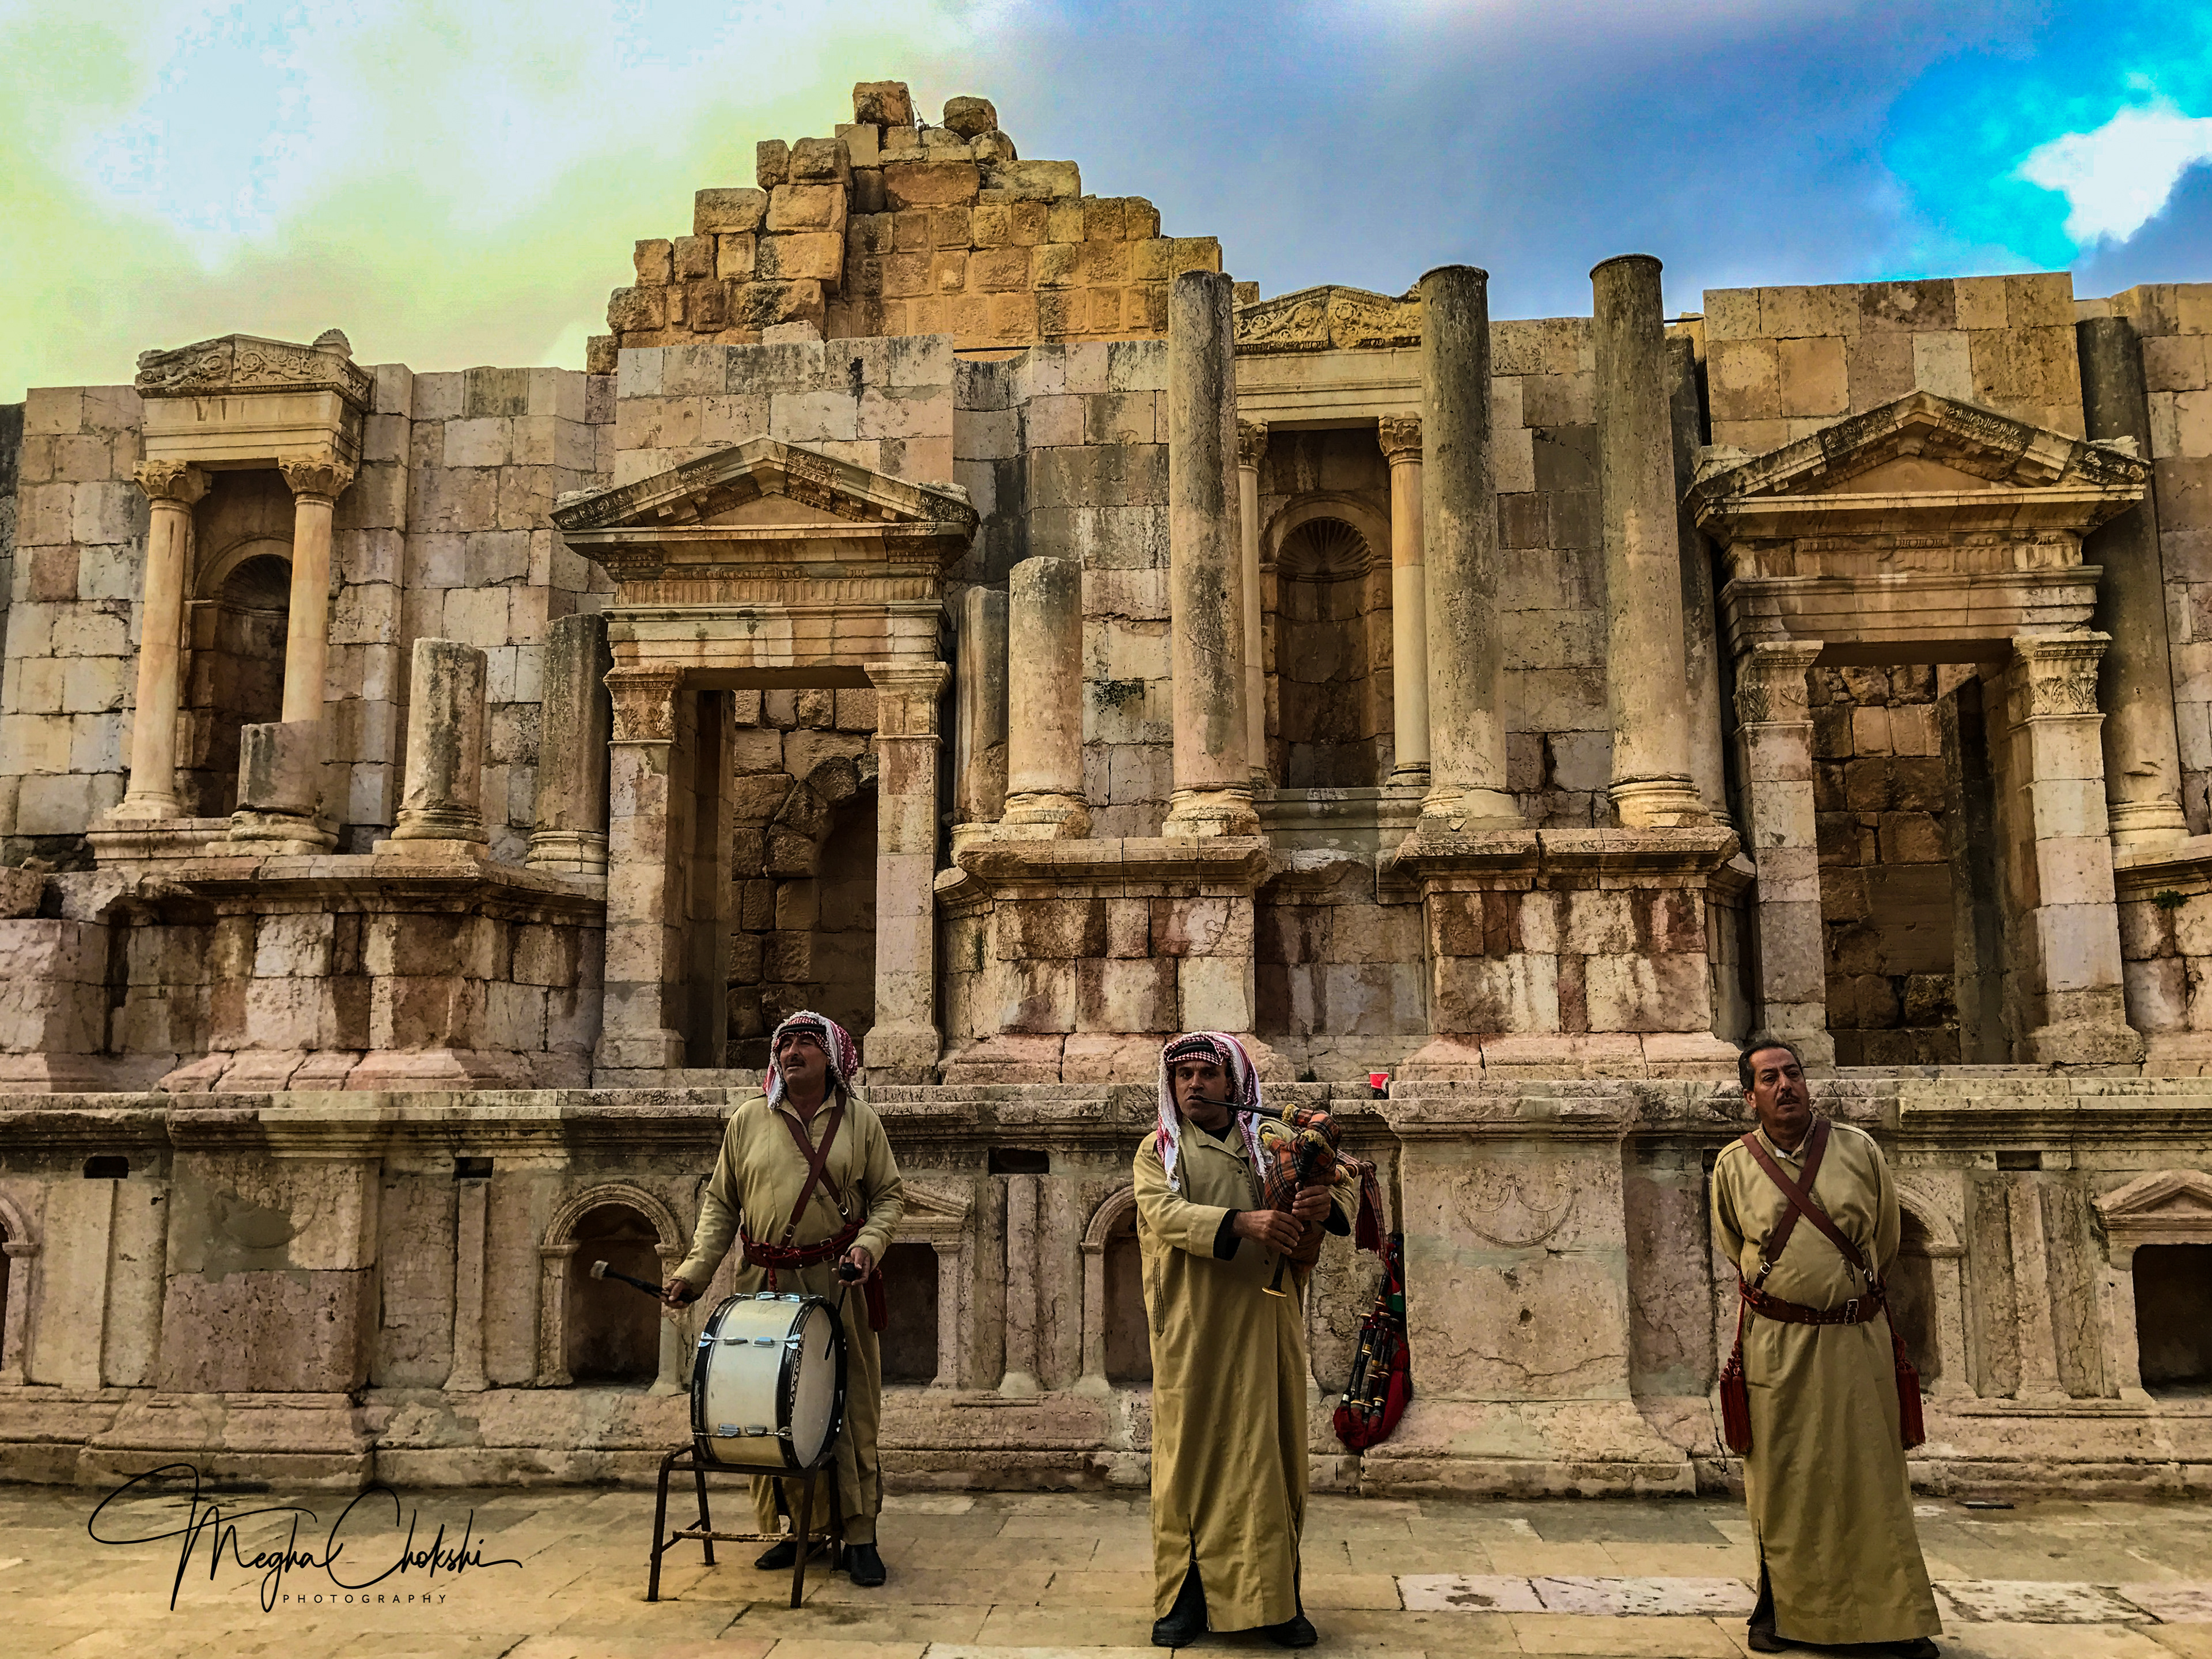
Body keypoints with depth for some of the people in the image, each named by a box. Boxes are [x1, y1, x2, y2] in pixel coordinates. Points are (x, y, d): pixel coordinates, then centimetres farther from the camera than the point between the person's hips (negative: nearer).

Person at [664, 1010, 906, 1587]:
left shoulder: (860, 1121, 5)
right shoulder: (748, 1121, 7)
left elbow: (890, 1194, 8)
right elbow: (721, 1203, 10)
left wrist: (868, 1244, -10)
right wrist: (695, 1271, 0)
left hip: (839, 1284, -1)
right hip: (767, 1285, 2)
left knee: (852, 1410, 0)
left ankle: (859, 1538, 8)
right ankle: (796, 1529, 20)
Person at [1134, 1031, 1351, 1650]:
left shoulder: (1274, 1141, 12)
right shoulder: (1158, 1151, 8)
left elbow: (1332, 1188, 4)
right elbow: (1163, 1213, -11)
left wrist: (1326, 1205, -22)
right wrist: (1240, 1223, -27)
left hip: (1264, 1325, 1)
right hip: (1191, 1330, -1)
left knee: (1271, 1451, 3)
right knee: (1189, 1452, 1)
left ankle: (1277, 1598, 10)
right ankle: (1186, 1598, 9)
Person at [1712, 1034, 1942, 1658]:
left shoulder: (1859, 1150, 1)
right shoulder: (1733, 1166, 0)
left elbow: (1885, 1239, 16)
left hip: (1858, 1337, 0)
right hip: (1776, 1344, 0)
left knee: (1871, 1474, 4)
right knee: (1781, 1478, 6)